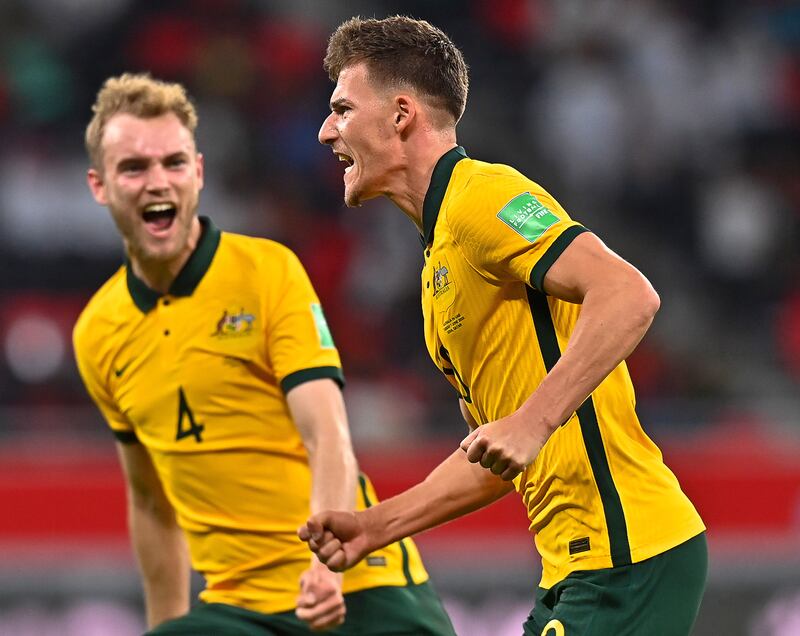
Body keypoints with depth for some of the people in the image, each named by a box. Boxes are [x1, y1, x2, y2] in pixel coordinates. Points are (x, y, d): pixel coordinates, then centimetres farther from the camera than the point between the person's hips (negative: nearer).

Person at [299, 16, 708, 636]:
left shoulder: (483, 196, -9)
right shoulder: (440, 256, 22)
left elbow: (628, 295, -24)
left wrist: (533, 423, -30)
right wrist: (375, 526, 16)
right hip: (575, 564, 10)